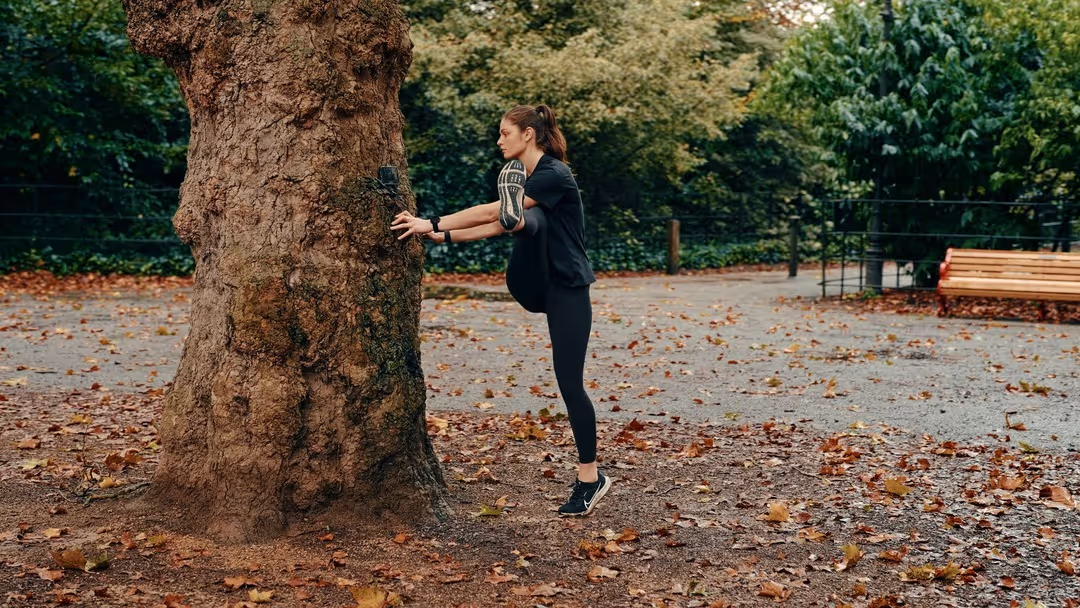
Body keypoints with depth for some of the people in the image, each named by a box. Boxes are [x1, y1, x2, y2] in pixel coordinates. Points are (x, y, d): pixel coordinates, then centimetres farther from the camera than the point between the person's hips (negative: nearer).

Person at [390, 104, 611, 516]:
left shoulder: (554, 175, -15)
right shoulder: (521, 175, 14)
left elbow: (491, 212, -21)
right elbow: (497, 226, 13)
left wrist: (432, 224, -21)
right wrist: (443, 236, 3)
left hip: (566, 289, -7)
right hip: (532, 287, 7)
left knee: (569, 383, -8)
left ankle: (590, 478, 3)